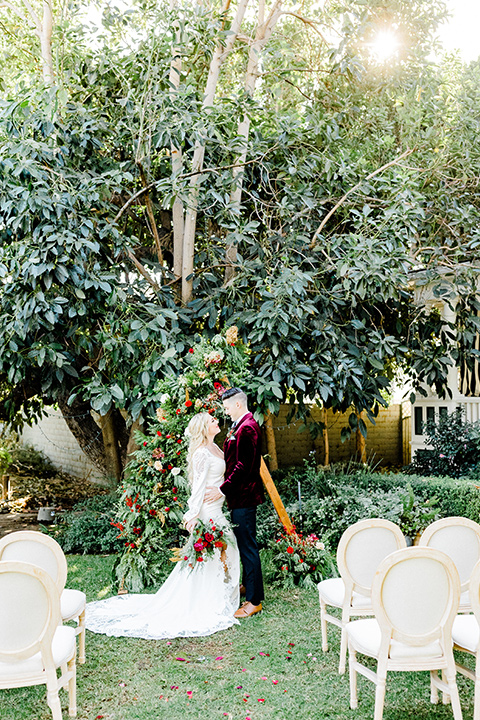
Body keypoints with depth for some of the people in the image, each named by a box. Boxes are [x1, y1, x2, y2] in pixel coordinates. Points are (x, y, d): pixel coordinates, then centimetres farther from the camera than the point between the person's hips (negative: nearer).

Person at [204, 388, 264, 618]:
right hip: (240, 495, 10)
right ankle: (249, 584, 35)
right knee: (244, 544, 21)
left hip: (244, 496, -10)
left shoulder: (247, 428, -19)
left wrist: (222, 489, -21)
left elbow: (243, 465, -24)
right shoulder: (240, 426, 14)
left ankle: (254, 601, 1)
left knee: (247, 546, -5)